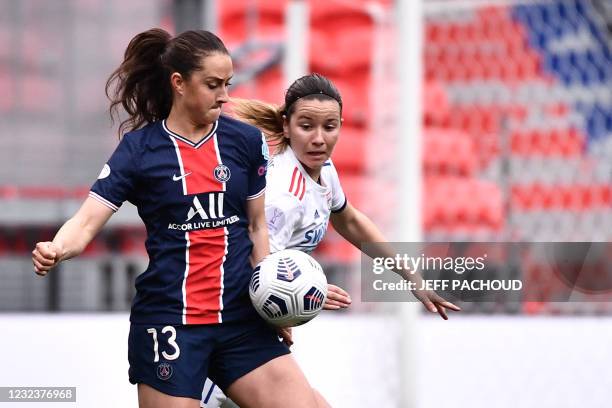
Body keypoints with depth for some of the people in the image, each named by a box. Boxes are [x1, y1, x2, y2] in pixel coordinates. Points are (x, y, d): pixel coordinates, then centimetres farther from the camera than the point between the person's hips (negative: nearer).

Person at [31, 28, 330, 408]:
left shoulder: (246, 140, 4)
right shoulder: (139, 148, -4)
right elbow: (87, 221, -10)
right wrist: (55, 251, -31)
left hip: (240, 318, 3)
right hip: (169, 320, -3)